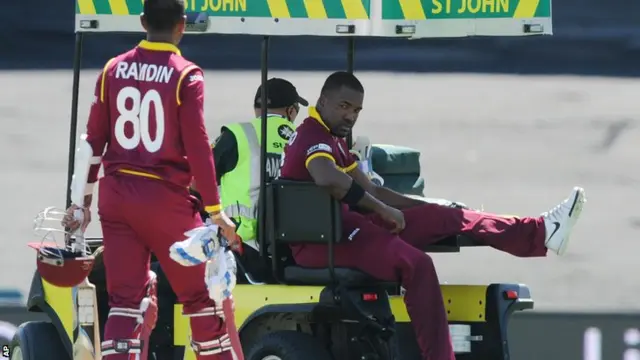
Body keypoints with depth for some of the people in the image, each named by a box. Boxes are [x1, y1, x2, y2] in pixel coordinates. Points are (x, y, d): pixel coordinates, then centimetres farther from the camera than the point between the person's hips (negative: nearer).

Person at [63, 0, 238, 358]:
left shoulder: (113, 70, 4)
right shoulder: (186, 76, -9)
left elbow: (94, 139, 7)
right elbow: (197, 146, -11)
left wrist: (84, 198, 16)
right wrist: (215, 209, -4)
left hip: (116, 194, 4)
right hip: (165, 196, -4)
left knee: (125, 296, 5)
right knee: (200, 292, 8)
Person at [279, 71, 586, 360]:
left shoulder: (330, 140, 22)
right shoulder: (312, 136, -12)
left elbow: (371, 191, 26)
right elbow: (328, 179, -34)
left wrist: (432, 207, 19)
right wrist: (383, 211, -24)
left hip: (341, 227, 10)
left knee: (444, 217, 5)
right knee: (416, 265, -30)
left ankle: (539, 232, 2)